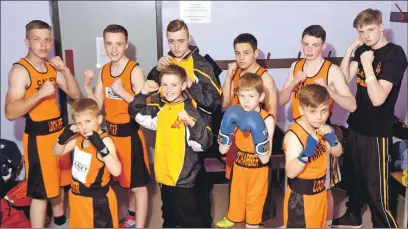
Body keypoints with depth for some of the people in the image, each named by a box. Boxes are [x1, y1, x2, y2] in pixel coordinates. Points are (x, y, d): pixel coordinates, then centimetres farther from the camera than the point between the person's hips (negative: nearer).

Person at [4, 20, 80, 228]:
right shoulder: (20, 70, -14)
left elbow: (75, 95, 5)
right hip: (38, 136, -7)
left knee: (59, 181, 22)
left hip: (59, 131, 7)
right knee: (40, 192, -1)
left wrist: (65, 69, -8)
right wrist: (40, 93, -30)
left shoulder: (52, 67, 8)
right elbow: (10, 113, -22)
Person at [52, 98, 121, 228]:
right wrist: (64, 136, -8)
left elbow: (116, 171, -33)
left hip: (98, 199, -7)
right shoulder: (78, 138, -1)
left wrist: (101, 147, -42)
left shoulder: (105, 140, -23)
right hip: (77, 196, 7)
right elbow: (56, 152, 11)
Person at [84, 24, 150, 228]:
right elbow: (97, 106, 6)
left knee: (138, 184, 3)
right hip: (111, 132, 7)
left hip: (130, 133, -7)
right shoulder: (104, 71, 5)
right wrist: (87, 86, -8)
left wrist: (122, 92, -26)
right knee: (125, 179, 22)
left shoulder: (135, 70, -14)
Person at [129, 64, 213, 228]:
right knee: (169, 216, 25)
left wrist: (192, 123, -40)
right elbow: (135, 112, 17)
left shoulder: (189, 109, -17)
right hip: (163, 173, 7)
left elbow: (203, 143, -24)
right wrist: (144, 93, 2)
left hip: (183, 176, -7)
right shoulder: (159, 107, 3)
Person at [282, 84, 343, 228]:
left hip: (320, 191, 7)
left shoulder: (321, 128, -3)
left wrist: (331, 137, -13)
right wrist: (307, 152, -45)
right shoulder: (294, 135, -26)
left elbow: (337, 153, 7)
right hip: (300, 196, -7)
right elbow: (290, 172, -31)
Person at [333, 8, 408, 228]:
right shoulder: (363, 50, 4)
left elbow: (378, 99, -26)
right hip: (356, 124, 7)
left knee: (376, 185, -3)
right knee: (352, 174, 21)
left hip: (377, 130, -7)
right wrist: (349, 51, -8)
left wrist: (367, 64, -27)